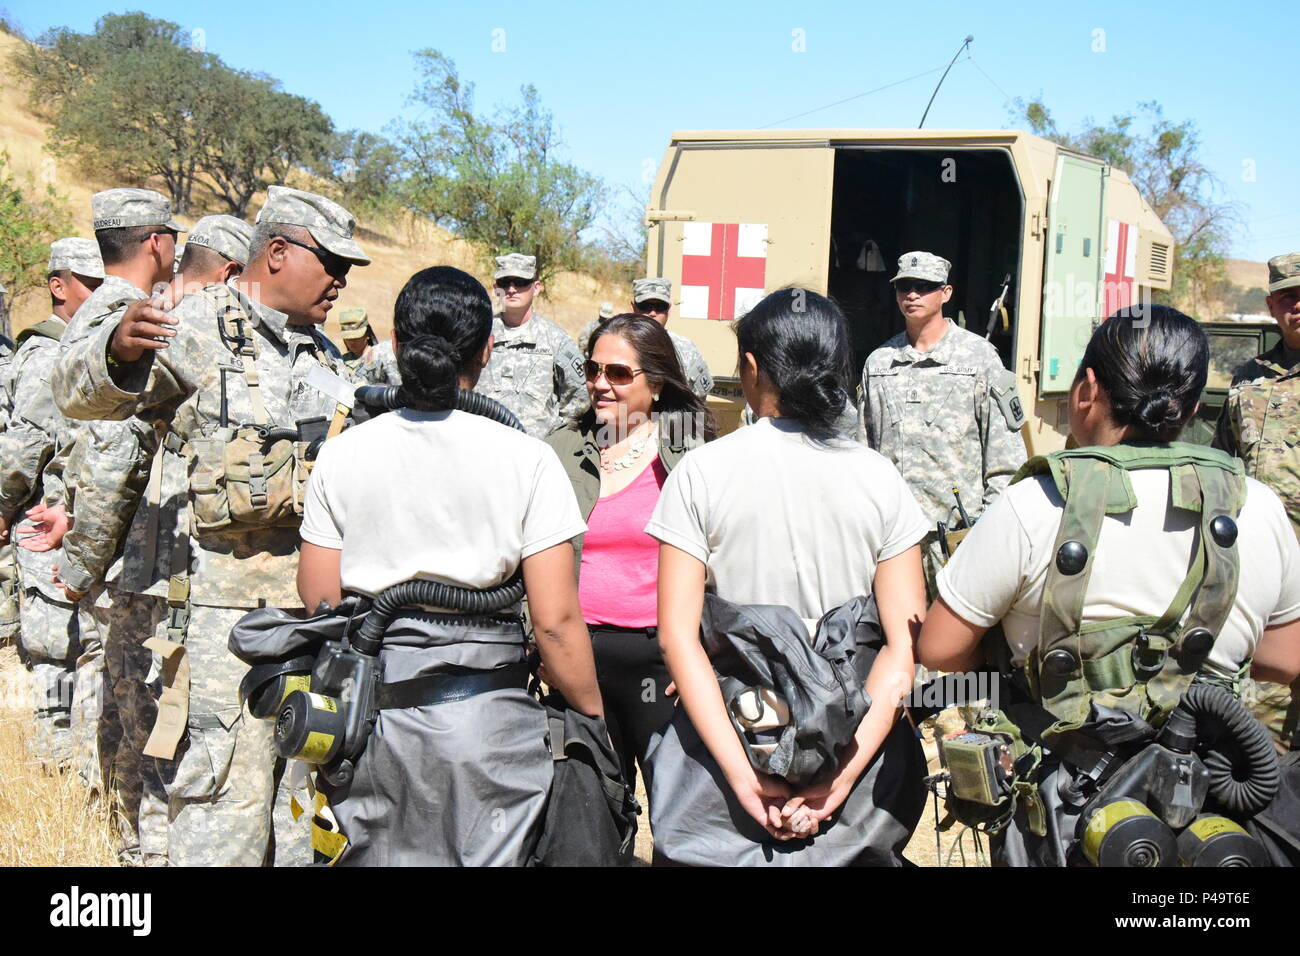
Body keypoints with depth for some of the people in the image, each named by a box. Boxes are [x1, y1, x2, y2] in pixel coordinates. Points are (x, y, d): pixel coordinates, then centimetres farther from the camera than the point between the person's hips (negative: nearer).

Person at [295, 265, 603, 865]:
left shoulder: (341, 453, 0)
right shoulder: (525, 459, -8)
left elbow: (317, 598, 3)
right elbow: (556, 620, -9)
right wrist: (592, 720, 2)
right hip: (484, 711, -3)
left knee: (375, 857, 17)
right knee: (489, 858, 11)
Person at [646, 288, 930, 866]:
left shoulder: (700, 472, -6)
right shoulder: (878, 478, -2)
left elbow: (677, 635, -13)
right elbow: (906, 644, -8)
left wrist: (742, 775, -14)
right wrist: (843, 774, -11)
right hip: (851, 746, 2)